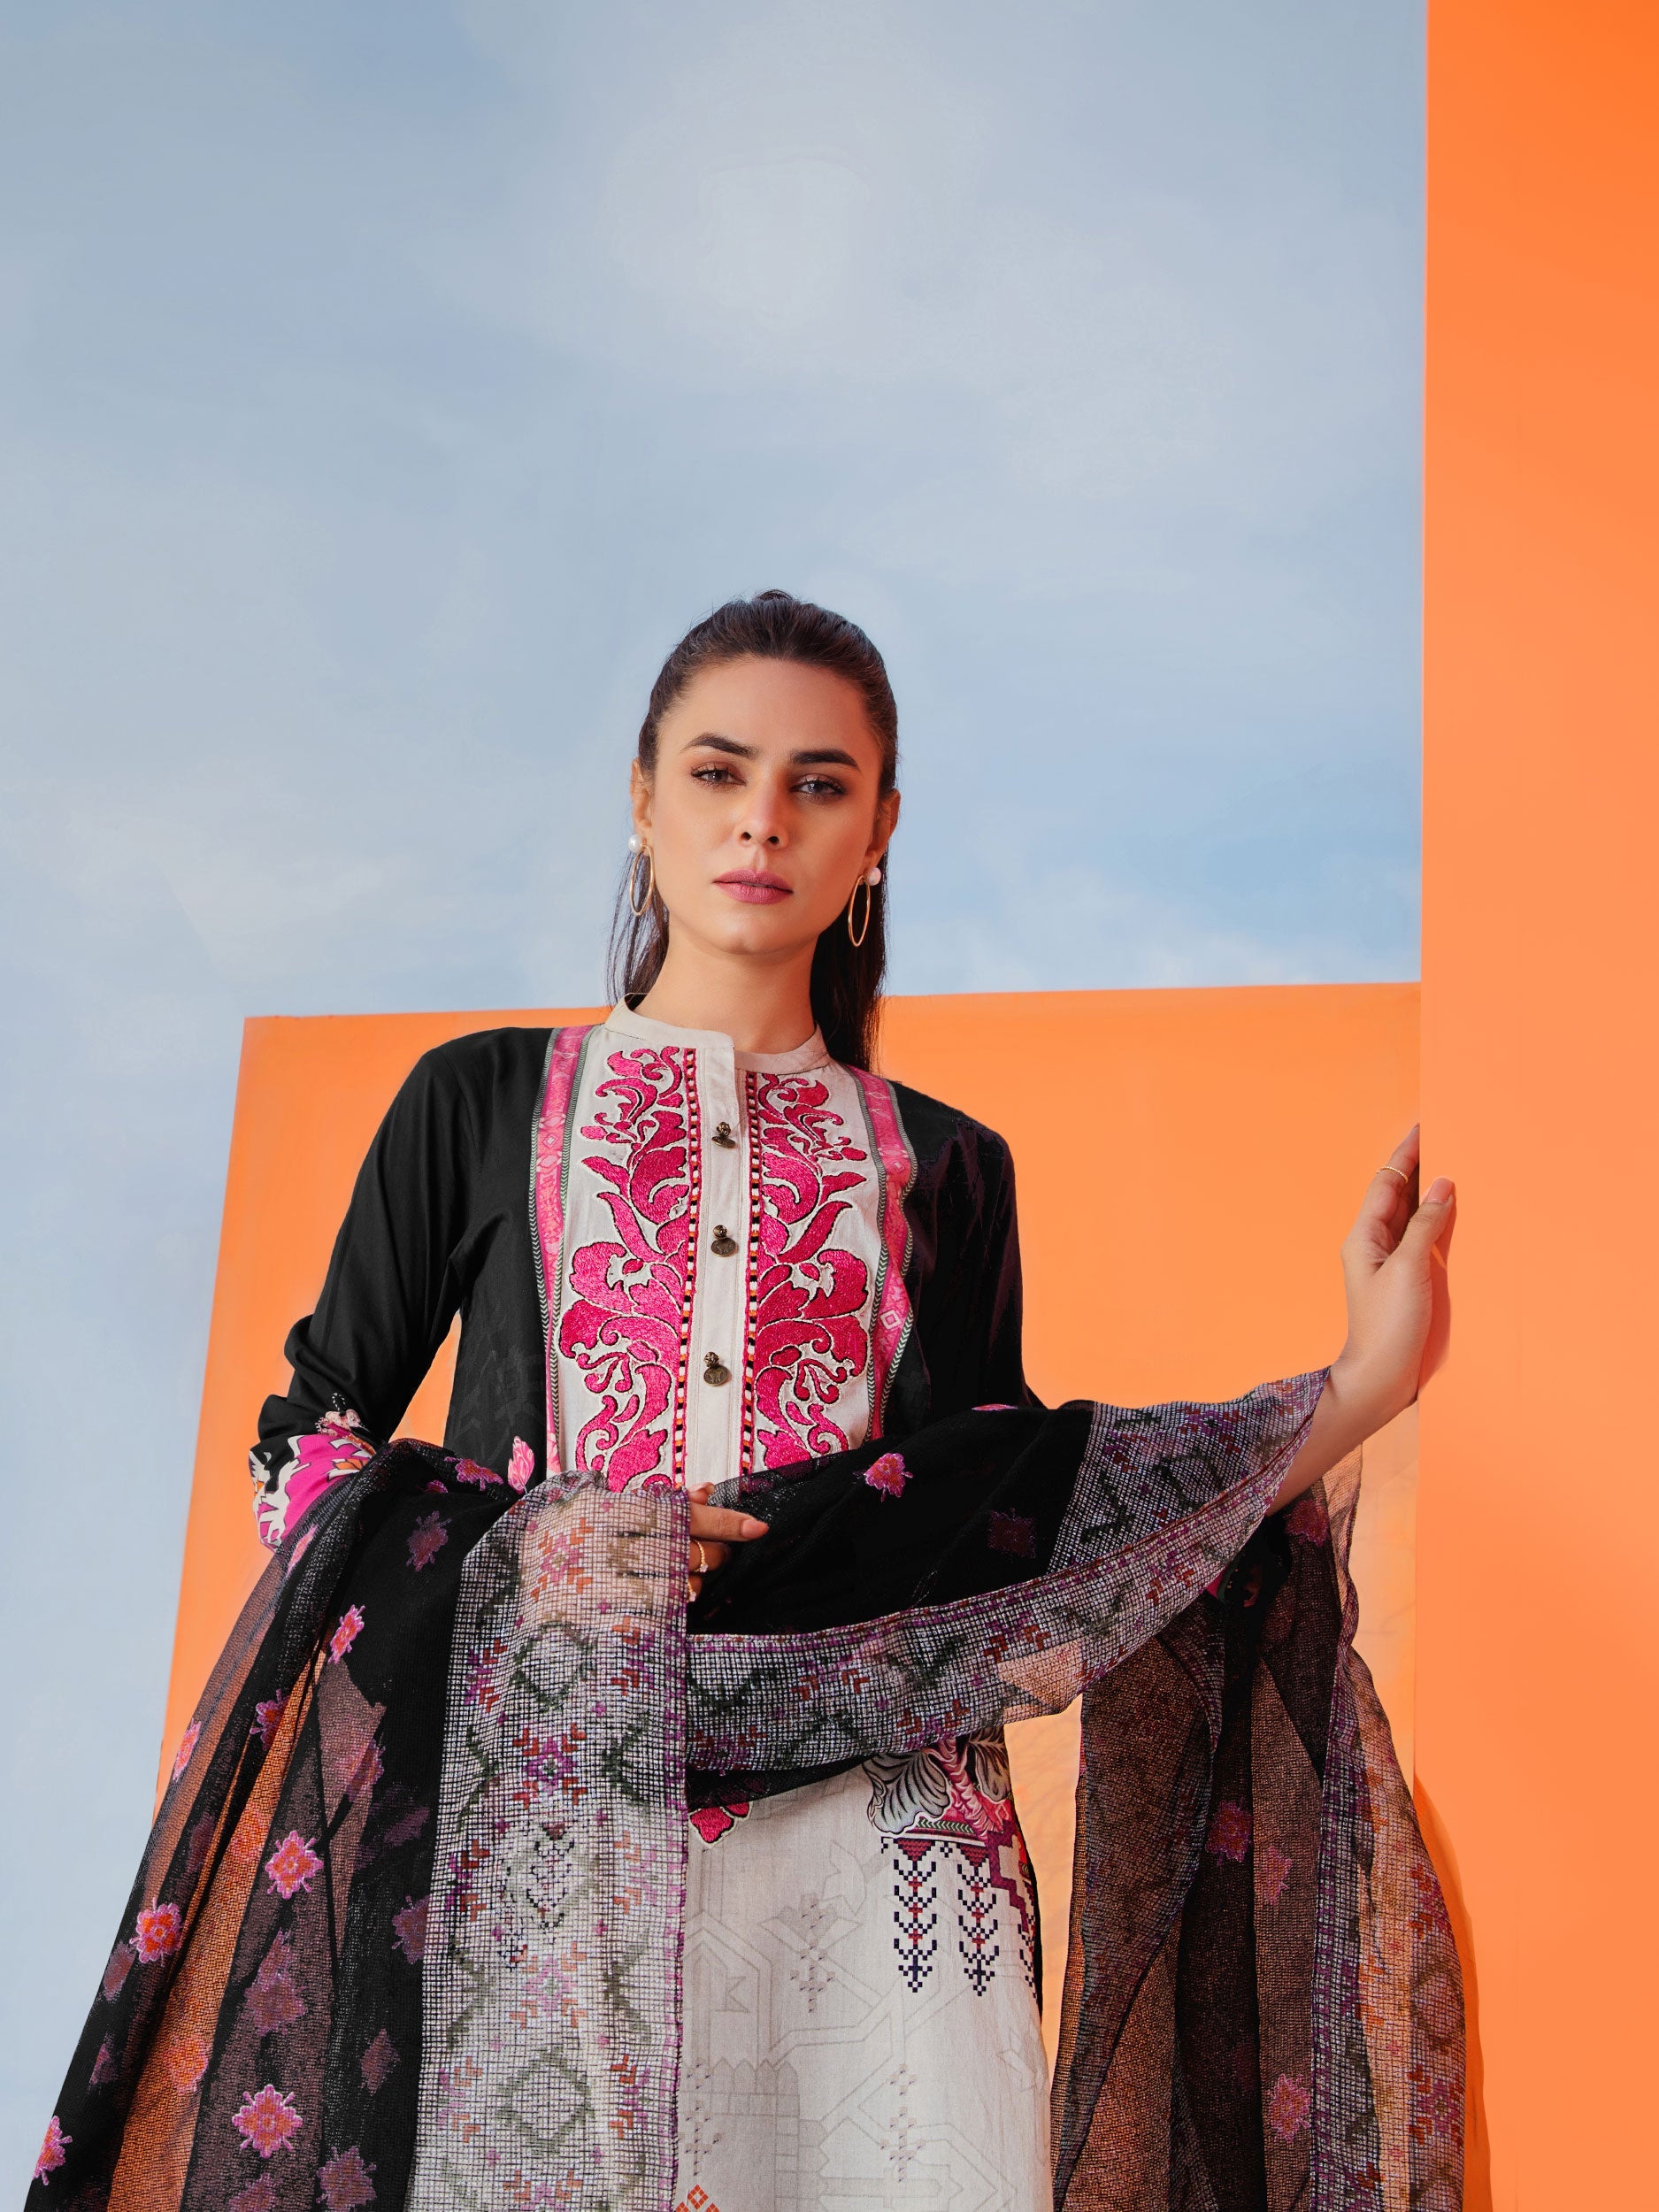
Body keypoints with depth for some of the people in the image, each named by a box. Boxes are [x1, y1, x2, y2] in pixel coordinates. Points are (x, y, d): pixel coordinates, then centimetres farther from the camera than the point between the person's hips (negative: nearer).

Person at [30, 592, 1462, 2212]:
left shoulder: (943, 1168, 15)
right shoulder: (479, 1104, 12)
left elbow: (992, 1522, 6)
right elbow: (306, 1439, 11)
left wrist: (1357, 1391, -2)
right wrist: (510, 1549, -9)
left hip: (870, 1802, 1)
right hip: (531, 1791, -1)